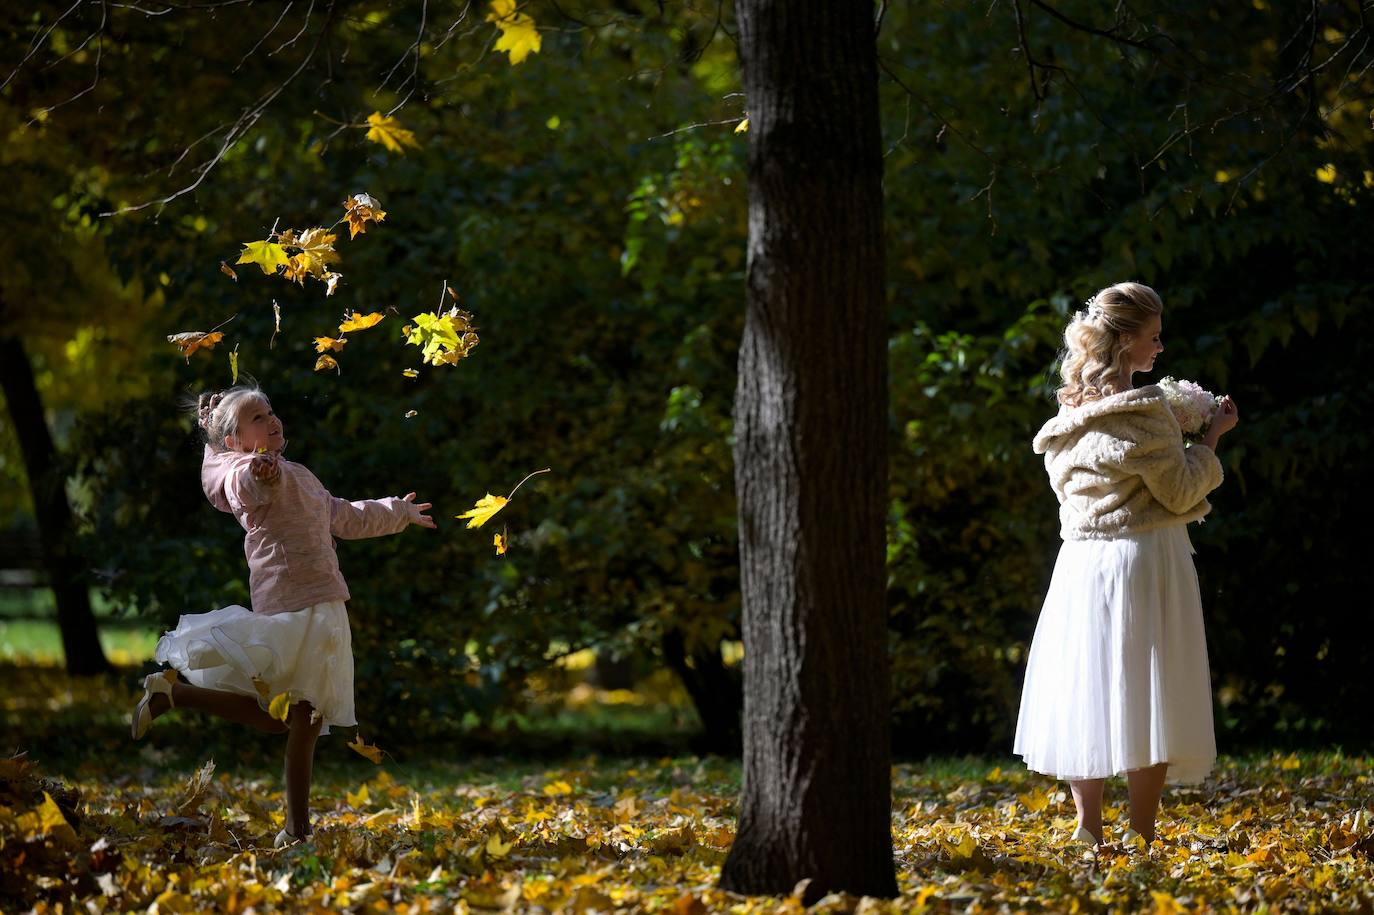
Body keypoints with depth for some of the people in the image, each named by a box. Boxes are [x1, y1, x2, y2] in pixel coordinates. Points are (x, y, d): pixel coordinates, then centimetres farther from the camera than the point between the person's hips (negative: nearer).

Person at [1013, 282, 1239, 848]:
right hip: (1144, 559, -7)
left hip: (1081, 562, 7)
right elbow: (1180, 492, -12)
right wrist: (1212, 436, 1)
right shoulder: (1140, 410, -15)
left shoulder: (1071, 413, 7)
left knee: (1087, 689, 8)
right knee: (1146, 696, -1)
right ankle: (1140, 833, -1)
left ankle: (1088, 828, 6)